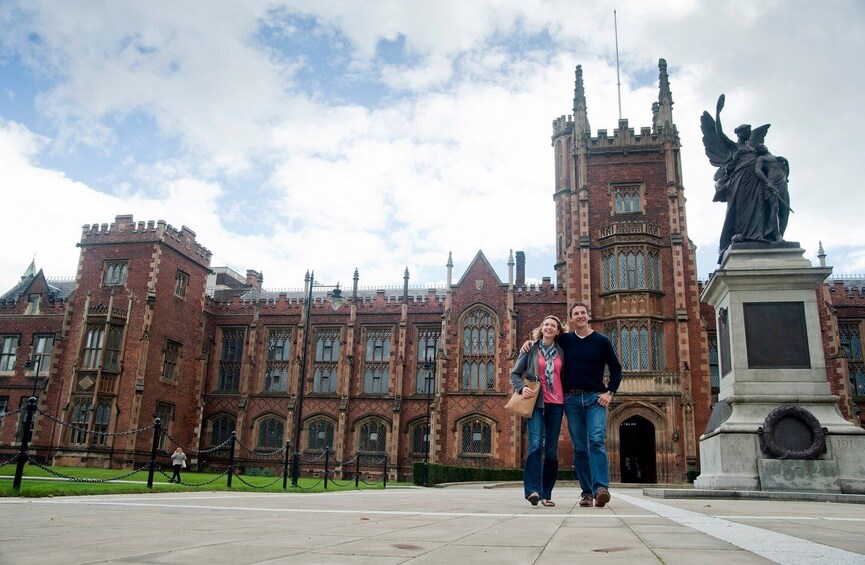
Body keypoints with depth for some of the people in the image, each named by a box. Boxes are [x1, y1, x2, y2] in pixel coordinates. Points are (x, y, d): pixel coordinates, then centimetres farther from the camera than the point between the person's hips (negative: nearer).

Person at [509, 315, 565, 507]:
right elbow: (514, 373, 6)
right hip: (536, 402, -3)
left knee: (551, 450, 4)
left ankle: (546, 494, 12)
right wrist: (522, 388, -12)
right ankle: (533, 490, -20)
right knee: (536, 444, -18)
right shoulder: (531, 349, 5)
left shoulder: (561, 352, 12)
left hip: (556, 404, 3)